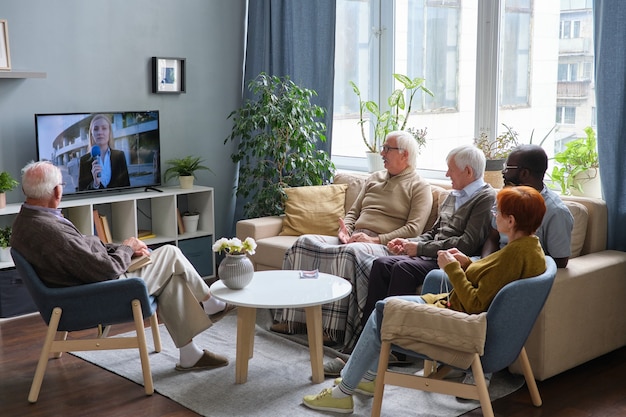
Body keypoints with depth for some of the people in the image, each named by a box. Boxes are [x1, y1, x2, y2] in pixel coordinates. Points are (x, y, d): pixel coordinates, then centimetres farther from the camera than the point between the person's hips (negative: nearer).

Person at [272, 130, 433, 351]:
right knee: (305, 242, -12)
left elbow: (414, 229, -9)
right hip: (353, 239, 7)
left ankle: (336, 329, -35)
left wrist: (376, 240, -18)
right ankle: (293, 317, -12)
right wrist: (345, 230, 1)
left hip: (384, 246, -7)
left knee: (350, 253, -39)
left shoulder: (419, 187, 3)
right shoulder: (374, 179, 24)